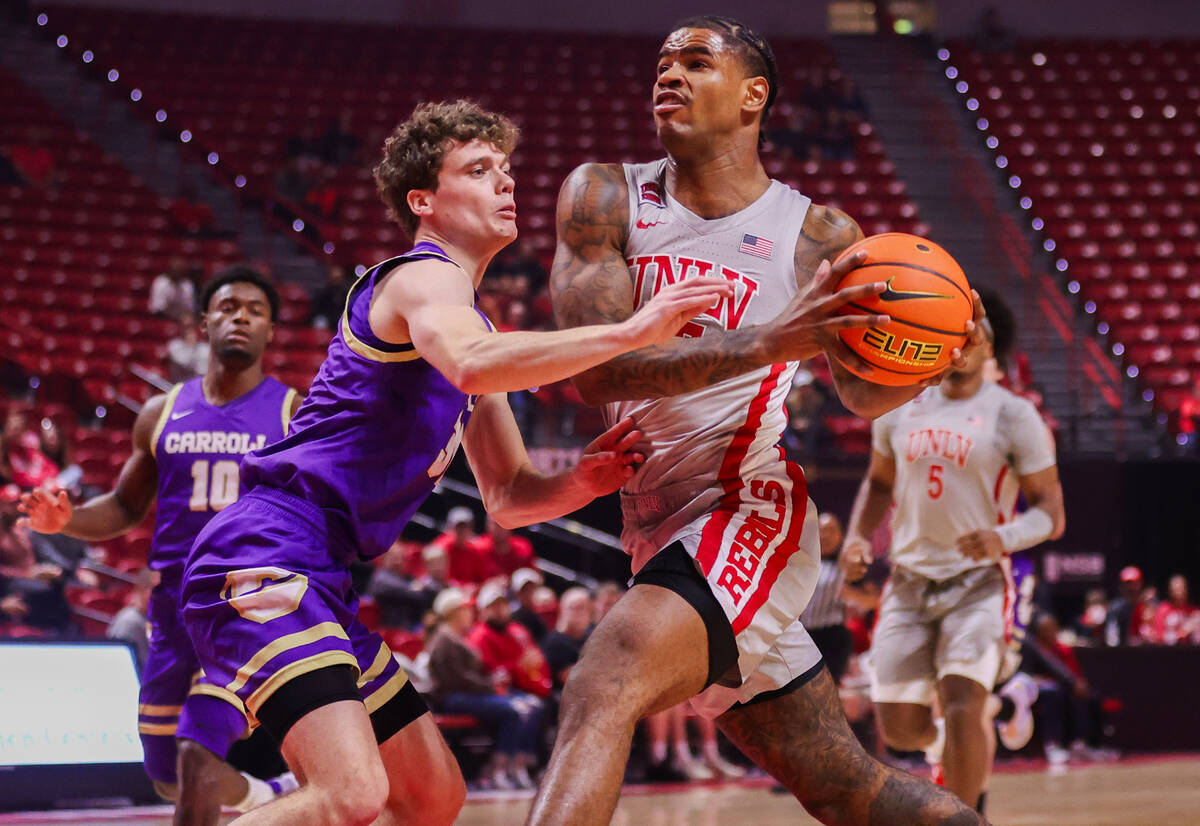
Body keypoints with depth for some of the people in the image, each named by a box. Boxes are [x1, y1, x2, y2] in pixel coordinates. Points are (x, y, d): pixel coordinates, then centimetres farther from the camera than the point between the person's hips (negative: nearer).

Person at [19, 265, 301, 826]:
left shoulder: (294, 415, -1)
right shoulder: (162, 414, 9)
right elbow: (125, 508, 16)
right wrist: (67, 519, -4)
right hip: (175, 607, 5)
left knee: (197, 757, -20)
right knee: (168, 776, 14)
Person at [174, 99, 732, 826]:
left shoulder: (472, 319, 23)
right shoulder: (423, 276, -7)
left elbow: (508, 496, 22)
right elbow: (473, 364, -33)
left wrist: (579, 483, 0)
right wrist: (632, 332, -33)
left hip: (320, 578, 11)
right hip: (263, 555, -11)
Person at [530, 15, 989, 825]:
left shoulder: (818, 236, -4)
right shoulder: (605, 198, 1)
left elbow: (865, 395, 11)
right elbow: (594, 367, -14)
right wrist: (772, 343, -27)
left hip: (748, 515, -5)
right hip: (662, 535, 5)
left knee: (600, 692, -30)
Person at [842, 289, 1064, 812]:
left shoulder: (1013, 416, -6)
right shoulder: (900, 408, 6)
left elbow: (1051, 511, -7)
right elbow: (878, 482, 20)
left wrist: (1005, 539, -28)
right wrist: (857, 538, 1)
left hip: (979, 585, -4)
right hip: (910, 584, 4)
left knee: (962, 708, -22)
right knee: (899, 729, 4)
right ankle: (959, 746, 40)